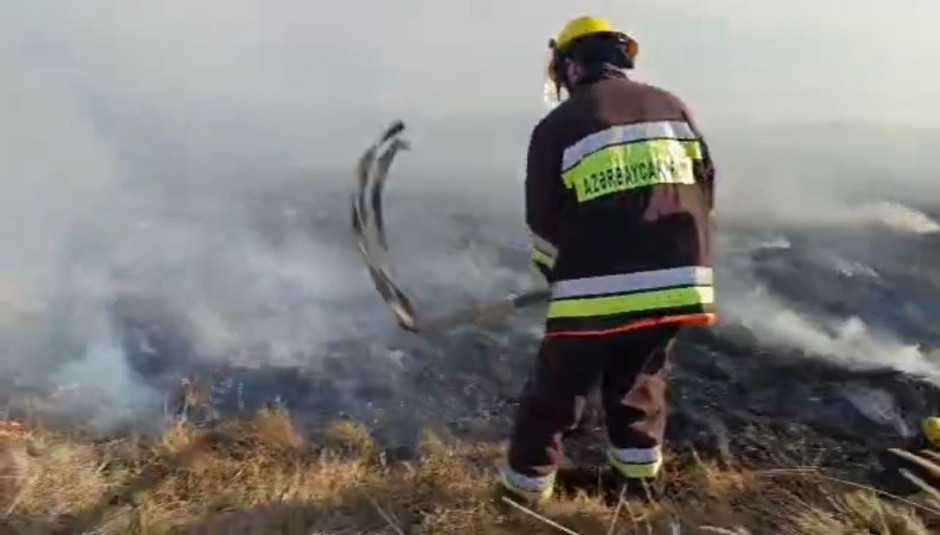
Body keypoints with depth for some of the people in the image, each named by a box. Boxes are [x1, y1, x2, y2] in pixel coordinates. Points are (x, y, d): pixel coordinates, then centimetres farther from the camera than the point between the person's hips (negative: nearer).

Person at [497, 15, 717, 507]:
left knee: (554, 392, 12)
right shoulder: (673, 108, 12)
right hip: (679, 285, 5)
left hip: (598, 292, -4)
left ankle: (524, 490, 23)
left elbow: (544, 223, 2)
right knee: (639, 382, 26)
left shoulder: (558, 126, -1)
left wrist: (562, 276, 19)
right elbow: (705, 190, 14)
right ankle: (640, 474, 38)